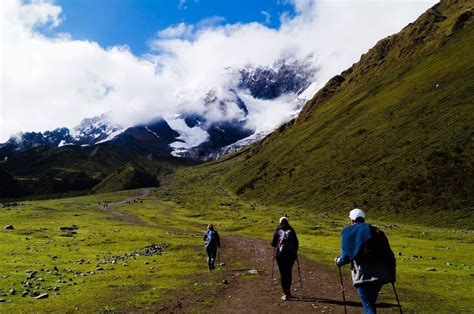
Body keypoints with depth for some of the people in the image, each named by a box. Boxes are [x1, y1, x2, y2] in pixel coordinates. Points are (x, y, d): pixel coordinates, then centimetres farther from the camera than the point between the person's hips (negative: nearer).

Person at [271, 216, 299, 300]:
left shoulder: (277, 230, 4)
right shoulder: (291, 230, 7)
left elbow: (274, 242, 4)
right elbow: (296, 242, 6)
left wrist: (274, 252, 16)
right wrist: (296, 252, 15)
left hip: (280, 254, -2)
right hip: (291, 254, 2)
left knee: (283, 273, 2)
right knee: (289, 272, 15)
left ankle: (285, 294, -3)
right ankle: (288, 291, 23)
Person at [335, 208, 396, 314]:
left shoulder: (348, 232, 1)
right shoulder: (376, 231, 12)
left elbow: (345, 257, -2)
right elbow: (389, 254, 8)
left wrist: (338, 261, 20)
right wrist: (391, 274, 17)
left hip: (363, 276, -4)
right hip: (379, 275, 5)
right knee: (371, 303, 24)